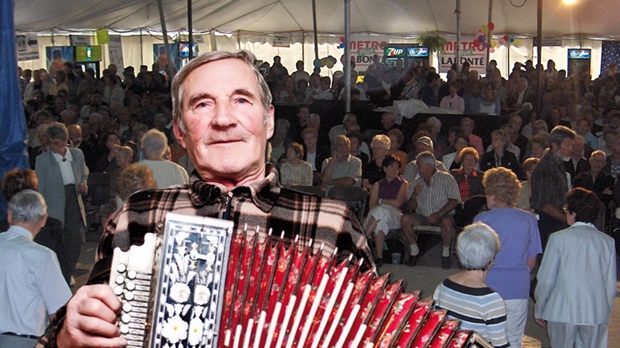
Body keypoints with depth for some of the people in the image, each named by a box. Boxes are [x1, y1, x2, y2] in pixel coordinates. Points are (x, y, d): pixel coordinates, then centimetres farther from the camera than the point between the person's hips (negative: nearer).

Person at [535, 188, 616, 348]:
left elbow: (546, 280, -5)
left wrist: (539, 310, 8)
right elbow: (611, 284, 4)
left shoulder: (559, 238, -8)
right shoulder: (608, 241, 0)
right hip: (596, 313, 3)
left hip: (563, 311, -2)